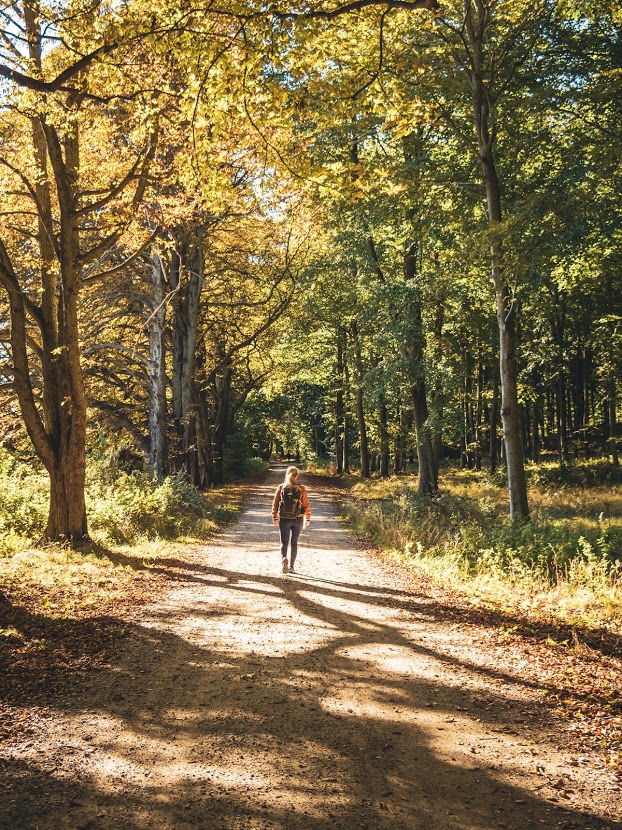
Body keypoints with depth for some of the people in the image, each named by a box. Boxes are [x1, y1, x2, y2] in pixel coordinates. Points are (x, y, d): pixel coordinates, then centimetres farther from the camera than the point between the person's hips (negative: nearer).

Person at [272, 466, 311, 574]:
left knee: (284, 543, 7)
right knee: (294, 543, 14)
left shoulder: (281, 488, -4)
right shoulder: (301, 489, -6)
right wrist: (307, 518, 9)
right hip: (298, 519, 0)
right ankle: (291, 567, 16)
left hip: (284, 519, 0)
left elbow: (275, 503, 0)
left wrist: (275, 517, 11)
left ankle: (284, 558, -22)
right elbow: (306, 505, -4)